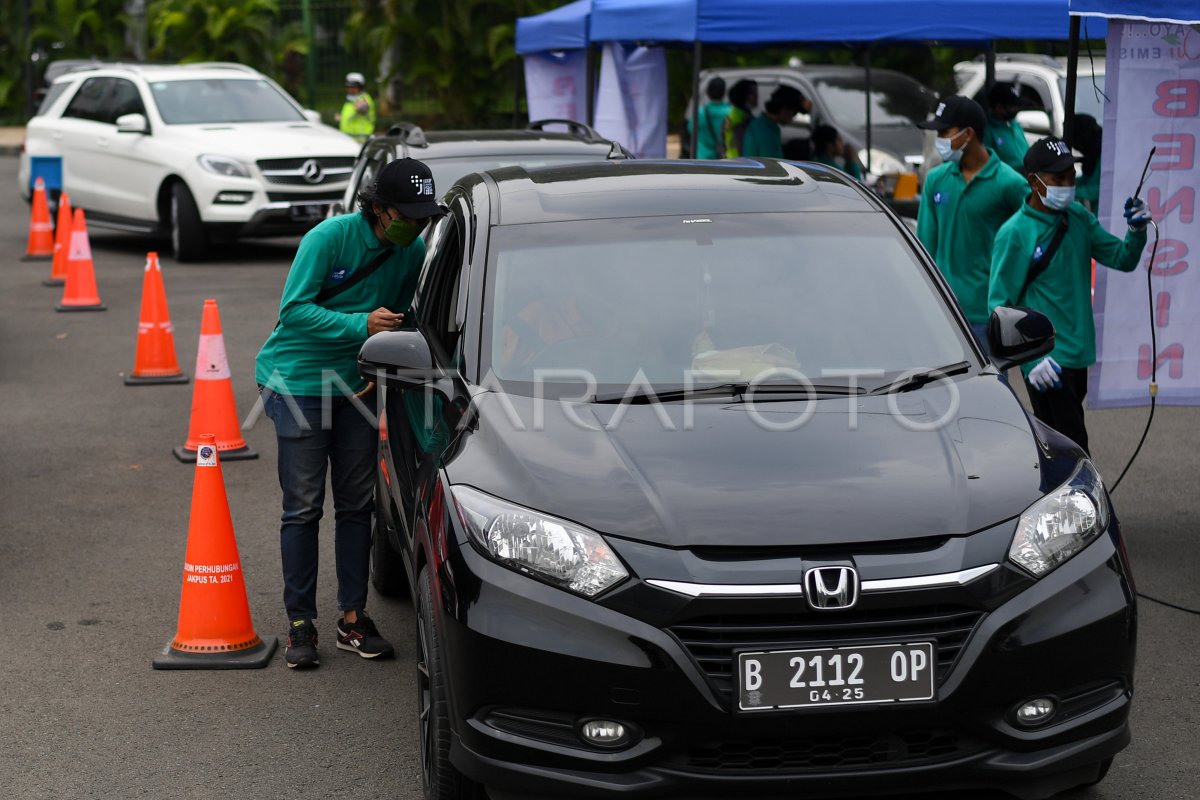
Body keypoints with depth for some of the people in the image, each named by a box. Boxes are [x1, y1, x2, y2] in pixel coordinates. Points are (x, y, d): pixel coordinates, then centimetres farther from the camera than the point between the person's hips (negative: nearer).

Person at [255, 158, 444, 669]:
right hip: (298, 380, -5)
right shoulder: (330, 237, -18)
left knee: (356, 504, 6)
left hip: (356, 384, 5)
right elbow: (294, 309, -19)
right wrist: (362, 324, -29)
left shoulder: (414, 253, -1)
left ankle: (353, 618, 15)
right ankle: (300, 623, 5)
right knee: (303, 507, -2)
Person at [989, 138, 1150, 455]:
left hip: (1079, 355, 7)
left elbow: (1122, 260, 10)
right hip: (1046, 361, -7)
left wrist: (1137, 231, -12)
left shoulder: (1078, 217, 6)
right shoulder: (1015, 233, -14)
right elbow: (1000, 305, -14)